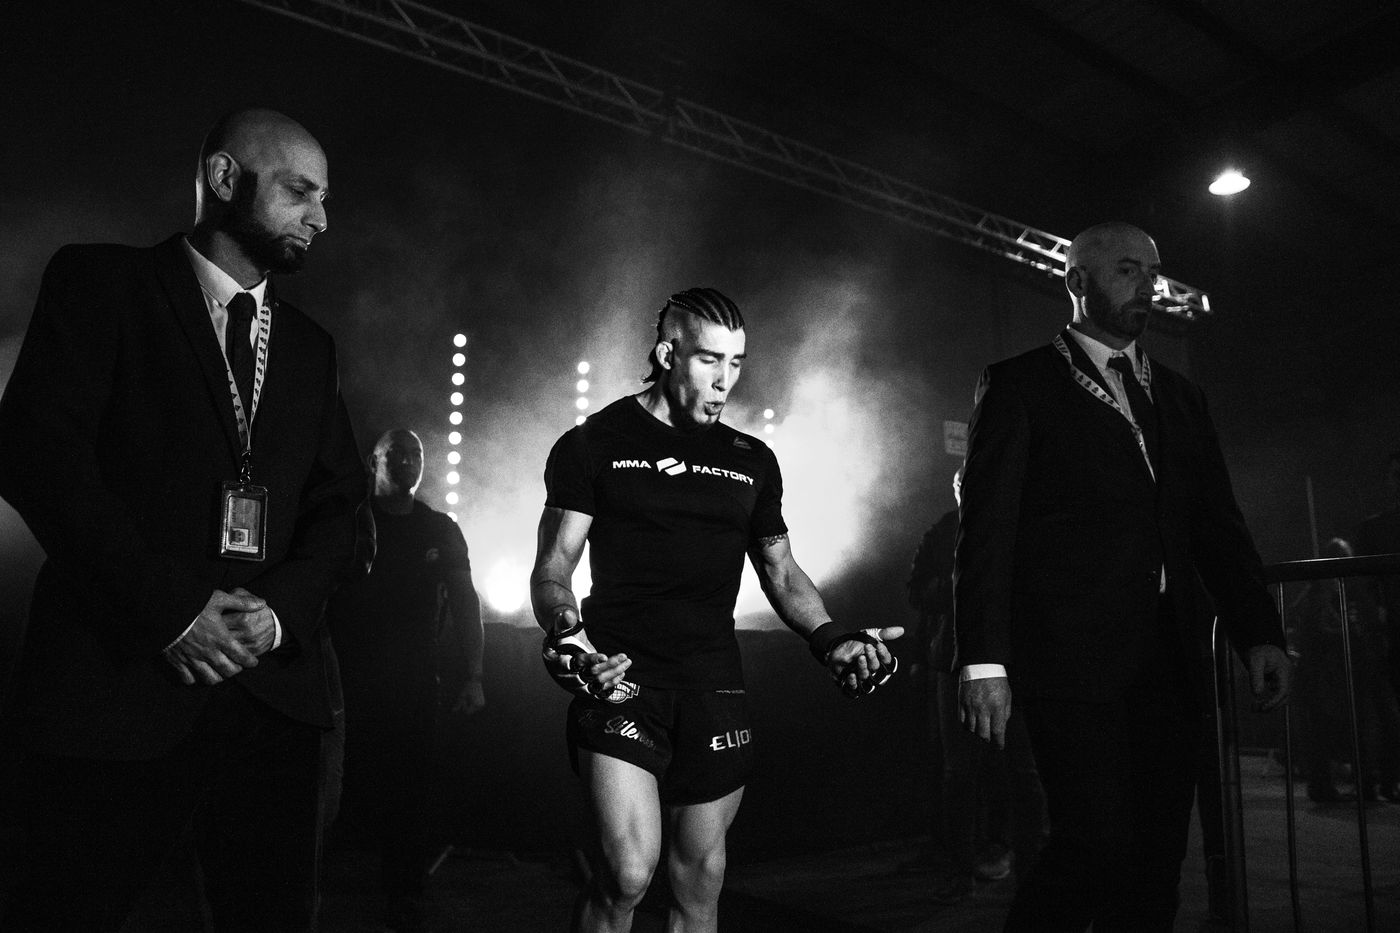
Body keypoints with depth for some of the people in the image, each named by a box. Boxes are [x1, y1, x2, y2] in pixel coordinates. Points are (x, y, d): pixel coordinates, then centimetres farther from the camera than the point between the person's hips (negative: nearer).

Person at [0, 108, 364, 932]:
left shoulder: (309, 345, 17)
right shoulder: (101, 283, 3)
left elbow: (340, 503, 12)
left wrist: (284, 605, -7)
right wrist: (167, 607, -16)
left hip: (274, 687, 5)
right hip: (119, 678, -4)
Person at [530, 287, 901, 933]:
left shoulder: (751, 461, 12)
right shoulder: (594, 444, 1)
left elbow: (781, 572, 19)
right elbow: (553, 567, -2)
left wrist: (829, 638, 1)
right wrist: (565, 631, -22)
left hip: (714, 686, 4)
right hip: (621, 678, -3)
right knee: (628, 874, -14)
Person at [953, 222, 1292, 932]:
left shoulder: (1178, 395, 20)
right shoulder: (1020, 385, 2)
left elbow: (1218, 523, 17)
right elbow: (986, 526, -6)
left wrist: (1259, 633, 4)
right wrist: (984, 660, -14)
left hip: (1168, 660, 6)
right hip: (1073, 658, -6)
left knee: (1159, 857, 8)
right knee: (1099, 845, -10)